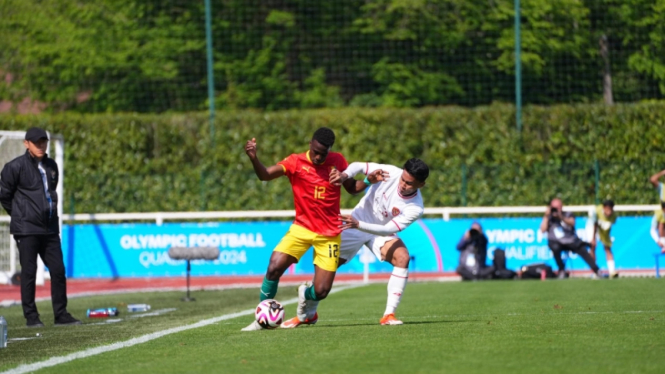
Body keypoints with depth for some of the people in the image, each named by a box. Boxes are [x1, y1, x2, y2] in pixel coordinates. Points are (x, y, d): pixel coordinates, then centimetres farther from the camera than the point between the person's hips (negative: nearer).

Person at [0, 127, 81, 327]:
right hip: (26, 230, -6)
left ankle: (61, 314, 11)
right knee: (29, 273, -2)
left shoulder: (51, 166, 12)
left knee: (58, 271, 4)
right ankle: (31, 316, 4)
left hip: (50, 228, 6)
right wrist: (20, 215, 6)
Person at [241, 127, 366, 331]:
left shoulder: (337, 161, -1)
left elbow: (352, 188, 12)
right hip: (302, 228, -1)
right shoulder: (296, 162, -9)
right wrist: (253, 158, -43)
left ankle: (305, 295, 34)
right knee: (274, 267, -23)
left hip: (329, 234, 1)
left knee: (321, 291, -5)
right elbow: (265, 175, -22)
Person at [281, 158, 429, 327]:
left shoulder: (415, 208, -27)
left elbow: (388, 229, -31)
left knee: (403, 258, -28)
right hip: (355, 225, 1)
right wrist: (344, 175, -39)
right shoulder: (391, 173, -24)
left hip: (382, 233, -1)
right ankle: (308, 313, 19)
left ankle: (389, 314, -22)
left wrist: (358, 224, -43)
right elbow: (358, 166, -17)